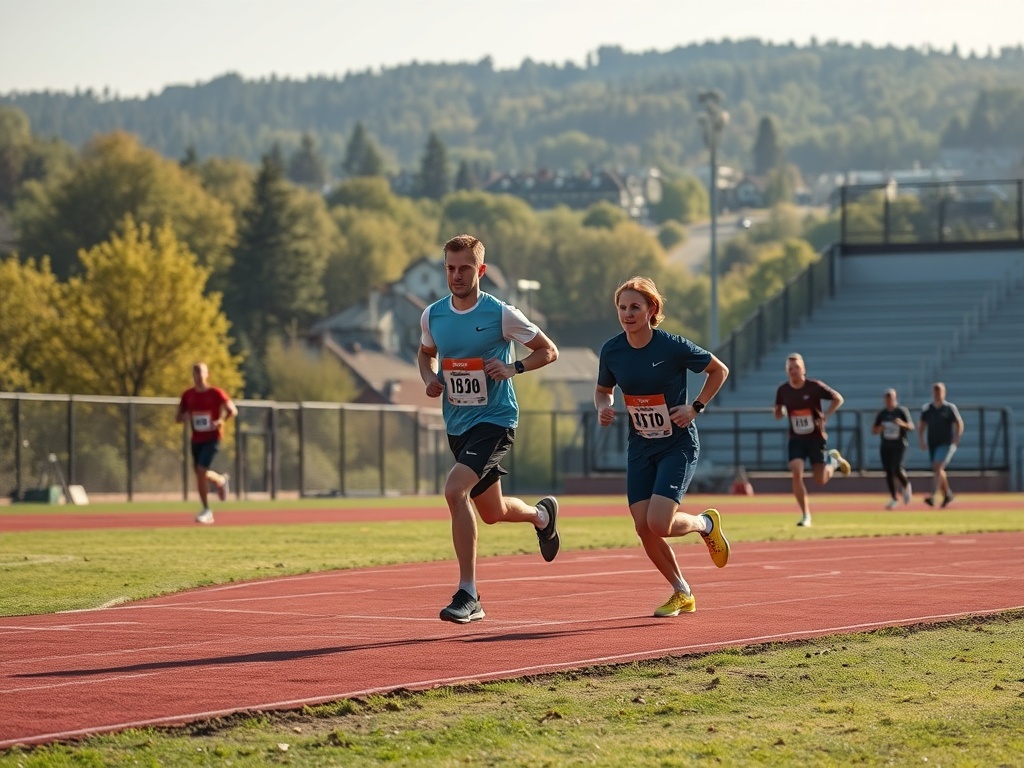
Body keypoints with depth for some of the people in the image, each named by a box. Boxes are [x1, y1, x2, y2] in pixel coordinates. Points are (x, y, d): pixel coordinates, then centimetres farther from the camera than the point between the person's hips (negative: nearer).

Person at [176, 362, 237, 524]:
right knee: (199, 474, 5)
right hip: (196, 439, 5)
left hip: (212, 438, -5)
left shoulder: (216, 393, -7)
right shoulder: (187, 395, 6)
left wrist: (221, 421, -25)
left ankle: (206, 510, -5)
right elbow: (179, 418, 12)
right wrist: (184, 417, -13)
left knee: (201, 470, -17)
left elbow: (233, 410, -7)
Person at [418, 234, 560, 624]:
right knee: (491, 512, 17)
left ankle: (468, 594, -19)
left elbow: (549, 350, -2)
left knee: (455, 490, -26)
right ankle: (542, 515, 53)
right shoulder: (432, 315, 2)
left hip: (494, 419, -6)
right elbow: (426, 353, 23)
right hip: (457, 424, 6)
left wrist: (513, 368, -18)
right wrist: (430, 378, 1)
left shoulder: (501, 314, -11)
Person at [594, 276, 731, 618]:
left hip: (678, 445, -5)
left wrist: (695, 408, -11)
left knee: (660, 524, -19)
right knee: (644, 528, -3)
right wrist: (603, 408, -9)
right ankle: (682, 593, 19)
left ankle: (706, 523, 17)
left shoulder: (673, 347, -17)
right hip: (640, 447, 5)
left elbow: (719, 371, -2)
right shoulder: (611, 350, -5)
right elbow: (603, 390, 13)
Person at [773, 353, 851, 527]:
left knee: (820, 480, 1)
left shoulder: (815, 386, -12)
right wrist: (779, 412, -13)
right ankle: (805, 516, -8)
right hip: (796, 440, 2)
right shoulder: (783, 390, -3)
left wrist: (825, 416, -15)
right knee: (796, 474, -18)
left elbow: (838, 398, -4)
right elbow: (778, 412, 12)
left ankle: (833, 460, 35)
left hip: (816, 438, -2)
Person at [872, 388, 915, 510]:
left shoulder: (902, 411, -1)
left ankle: (906, 486, 12)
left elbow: (911, 427, -5)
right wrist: (878, 429, -10)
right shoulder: (881, 414, 10)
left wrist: (903, 424, -26)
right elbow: (873, 430, 13)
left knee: (896, 469, -18)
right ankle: (894, 499, 8)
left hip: (899, 445, -4)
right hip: (885, 446, 4)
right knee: (888, 472, 0)